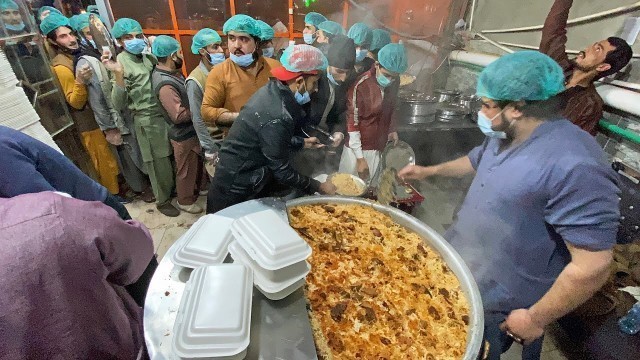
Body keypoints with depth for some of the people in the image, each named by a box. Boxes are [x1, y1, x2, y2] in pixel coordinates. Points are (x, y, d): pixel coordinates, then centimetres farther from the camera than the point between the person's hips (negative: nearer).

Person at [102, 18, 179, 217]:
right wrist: (118, 75, -27)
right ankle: (162, 200, 22)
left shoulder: (149, 56, 9)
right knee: (158, 162, 4)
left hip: (166, 114, 6)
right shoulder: (120, 63, -8)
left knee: (172, 157, 13)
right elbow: (118, 104, -17)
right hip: (147, 120, -5)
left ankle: (173, 189, 35)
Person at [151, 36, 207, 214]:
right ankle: (185, 201, 31)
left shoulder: (170, 71, 1)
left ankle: (199, 188, 47)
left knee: (197, 163, 25)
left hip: (191, 130, 9)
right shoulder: (165, 84, -29)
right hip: (183, 135, -9)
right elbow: (179, 115, -30)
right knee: (186, 170, 10)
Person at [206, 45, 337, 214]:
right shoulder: (276, 117, -30)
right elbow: (282, 172, -22)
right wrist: (319, 187, -12)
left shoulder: (272, 91, -3)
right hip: (236, 190, -8)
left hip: (241, 179, 8)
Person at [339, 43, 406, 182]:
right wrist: (360, 158, -16)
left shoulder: (395, 82, -3)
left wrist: (392, 130, 8)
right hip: (358, 148, -5)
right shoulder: (360, 86, -21)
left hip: (381, 147, 5)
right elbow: (352, 124, -17)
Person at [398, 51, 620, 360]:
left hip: (500, 306, -8)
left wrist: (536, 319, -19)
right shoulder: (503, 136, 0)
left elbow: (592, 267, -29)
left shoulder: (574, 167, -32)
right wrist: (428, 171, 26)